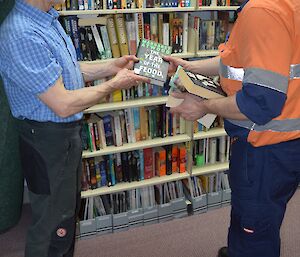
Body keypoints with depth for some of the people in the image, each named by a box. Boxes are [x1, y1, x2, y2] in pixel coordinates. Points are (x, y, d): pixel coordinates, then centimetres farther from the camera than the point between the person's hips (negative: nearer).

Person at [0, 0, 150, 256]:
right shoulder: (23, 35, -27)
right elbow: (63, 105, -26)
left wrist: (110, 66, 3)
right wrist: (114, 84, -14)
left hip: (67, 133, 10)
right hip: (48, 140, -10)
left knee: (68, 210, 25)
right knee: (53, 227, 8)